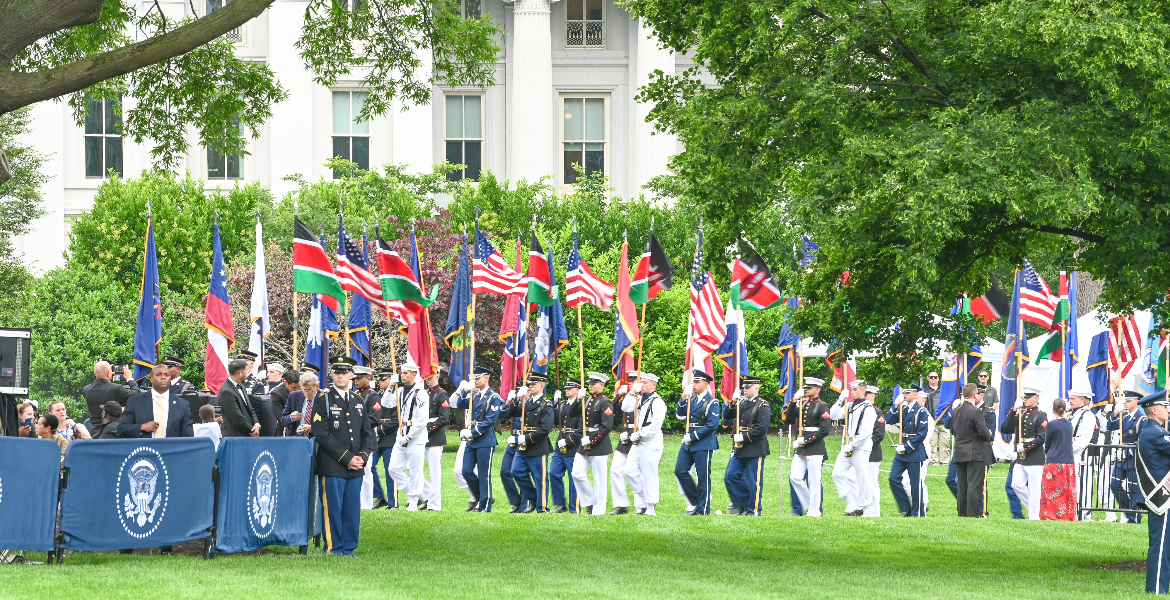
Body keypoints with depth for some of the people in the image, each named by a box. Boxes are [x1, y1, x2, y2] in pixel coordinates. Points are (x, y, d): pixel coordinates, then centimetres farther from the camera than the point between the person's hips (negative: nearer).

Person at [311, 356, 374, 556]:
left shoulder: (358, 401, 15)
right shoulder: (323, 401, -2)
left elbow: (367, 432, 16)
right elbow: (322, 435, -10)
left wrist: (362, 457, -2)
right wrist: (347, 458, -13)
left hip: (356, 466, 5)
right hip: (332, 466, -5)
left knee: (353, 509, 5)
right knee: (333, 509, -4)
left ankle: (349, 547, 13)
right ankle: (334, 549, 4)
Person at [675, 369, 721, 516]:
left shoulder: (712, 402, -8)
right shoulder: (691, 399, 13)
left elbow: (712, 425, -15)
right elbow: (680, 415, 8)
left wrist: (693, 437, -15)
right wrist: (683, 398, -6)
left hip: (703, 444, -7)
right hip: (688, 443, 7)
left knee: (703, 478, -2)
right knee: (680, 471, 2)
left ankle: (703, 511, 3)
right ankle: (694, 502, 16)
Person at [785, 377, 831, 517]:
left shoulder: (822, 407, -6)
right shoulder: (801, 404, 14)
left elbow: (824, 430, -12)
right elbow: (788, 420, 11)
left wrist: (806, 440, -15)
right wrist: (793, 402, 0)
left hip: (815, 449, -7)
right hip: (800, 448, 7)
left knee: (814, 481, -3)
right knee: (795, 477, 2)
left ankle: (814, 512, 1)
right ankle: (808, 505, 15)